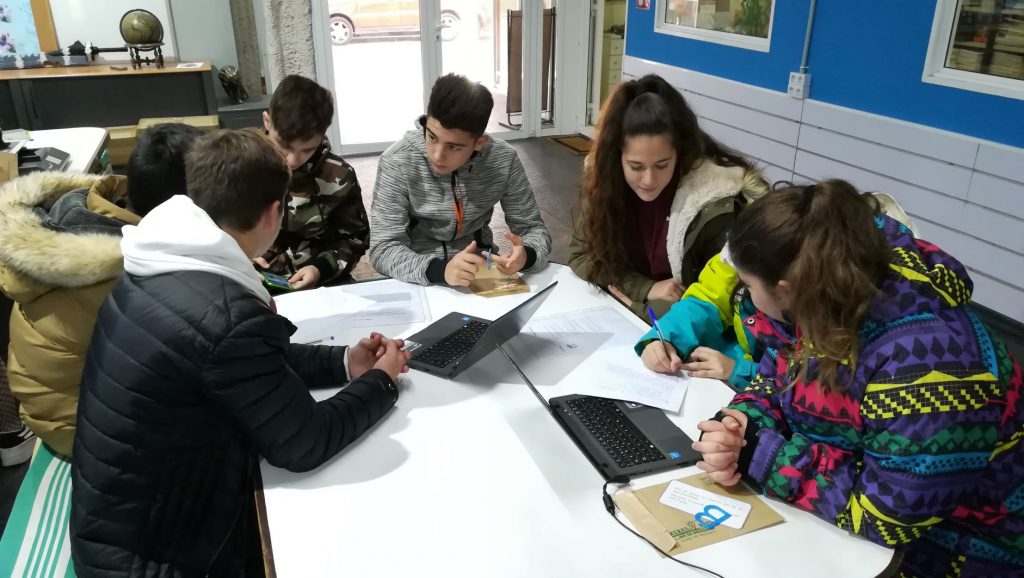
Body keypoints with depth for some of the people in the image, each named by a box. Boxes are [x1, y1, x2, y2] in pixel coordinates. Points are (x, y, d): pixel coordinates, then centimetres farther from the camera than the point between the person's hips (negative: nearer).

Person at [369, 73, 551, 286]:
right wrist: (440, 270, -36)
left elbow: (533, 228, -5)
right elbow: (382, 249, -19)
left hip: (480, 273, 2)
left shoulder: (504, 160, -12)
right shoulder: (398, 161, -18)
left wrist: (526, 255, -28)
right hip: (419, 282, -1)